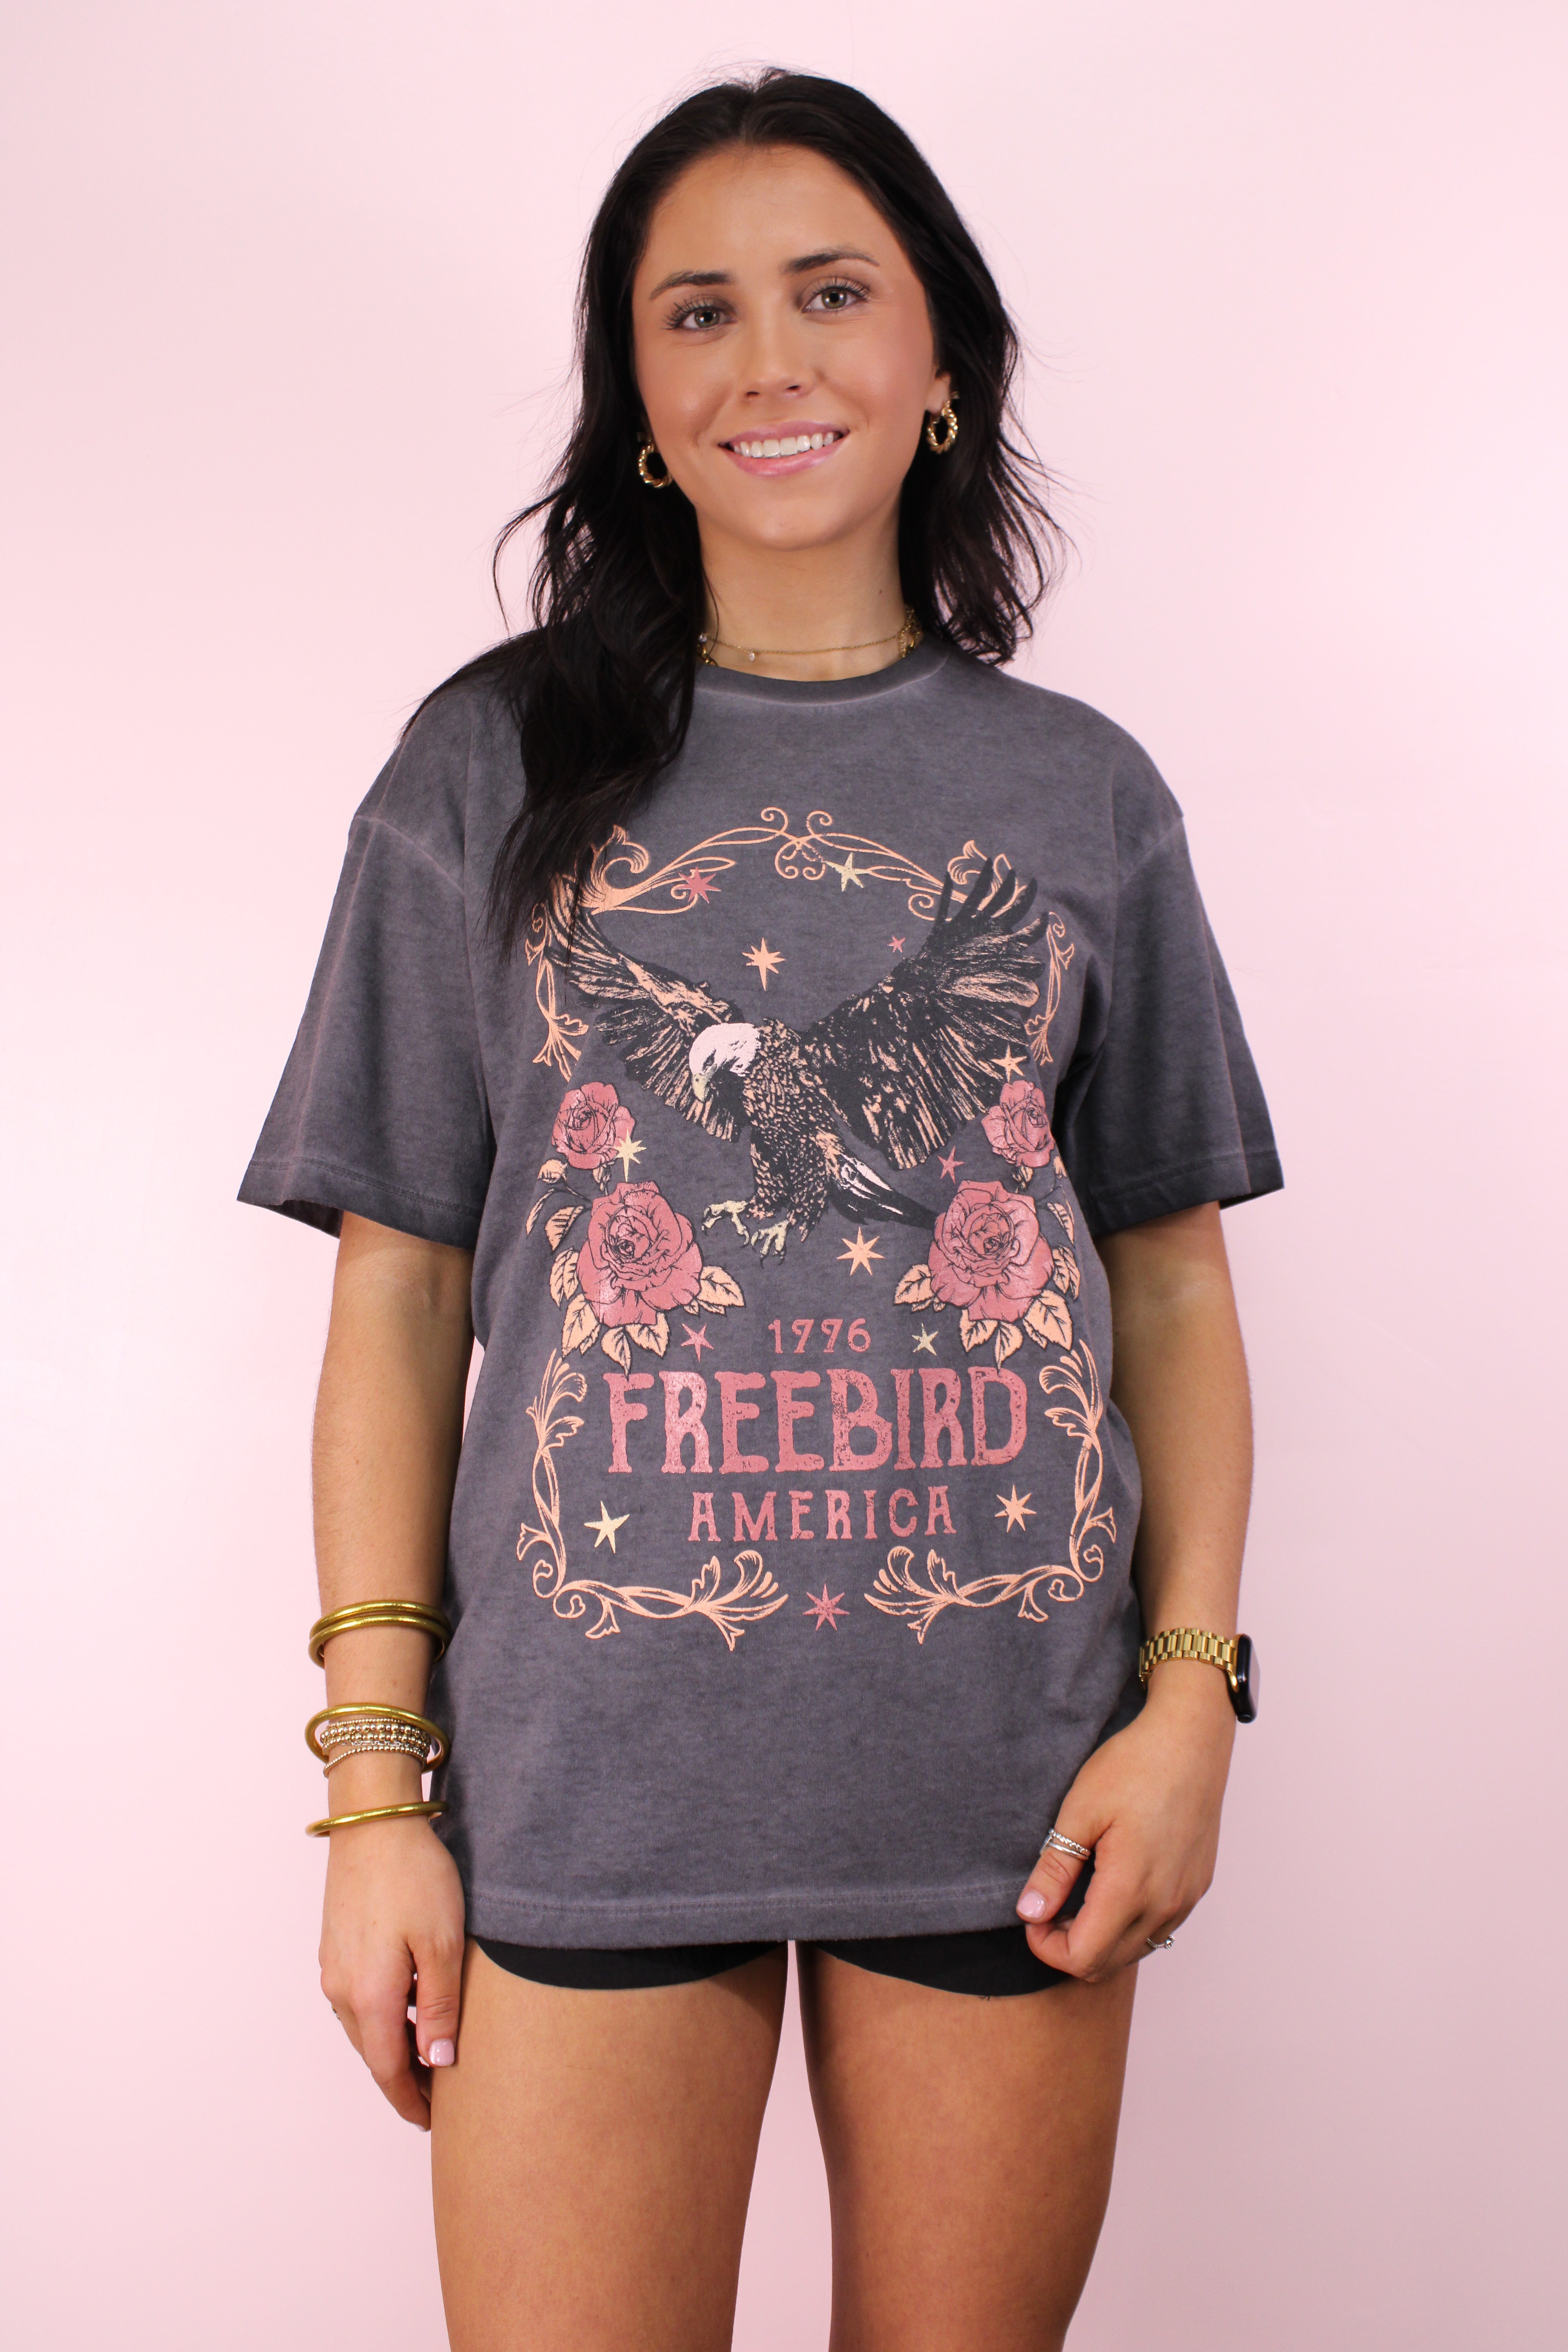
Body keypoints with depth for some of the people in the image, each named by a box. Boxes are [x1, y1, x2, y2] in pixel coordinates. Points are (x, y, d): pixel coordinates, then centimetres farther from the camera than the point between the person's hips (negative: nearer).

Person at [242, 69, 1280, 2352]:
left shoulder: (1082, 794, 8)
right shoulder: (493, 771, 4)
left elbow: (1173, 1285, 9)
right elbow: (399, 1301, 2)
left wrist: (1195, 1693, -3)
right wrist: (377, 1783, -3)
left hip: (1006, 1775, 2)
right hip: (589, 1778, -1)